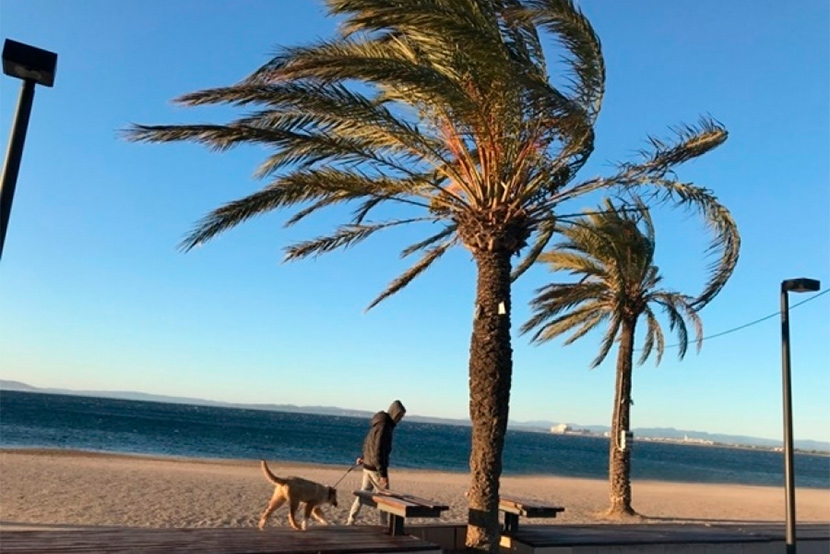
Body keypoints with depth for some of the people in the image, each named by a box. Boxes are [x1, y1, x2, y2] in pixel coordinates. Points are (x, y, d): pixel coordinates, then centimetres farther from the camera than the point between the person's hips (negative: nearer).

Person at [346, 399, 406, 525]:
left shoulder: (378, 424, 9)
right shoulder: (383, 426, -21)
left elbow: (368, 443, 20)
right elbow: (378, 452, -25)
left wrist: (363, 457, 29)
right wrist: (383, 474, -24)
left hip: (368, 466, 9)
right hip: (376, 468, -9)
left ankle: (350, 521, 16)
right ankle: (384, 524, 11)